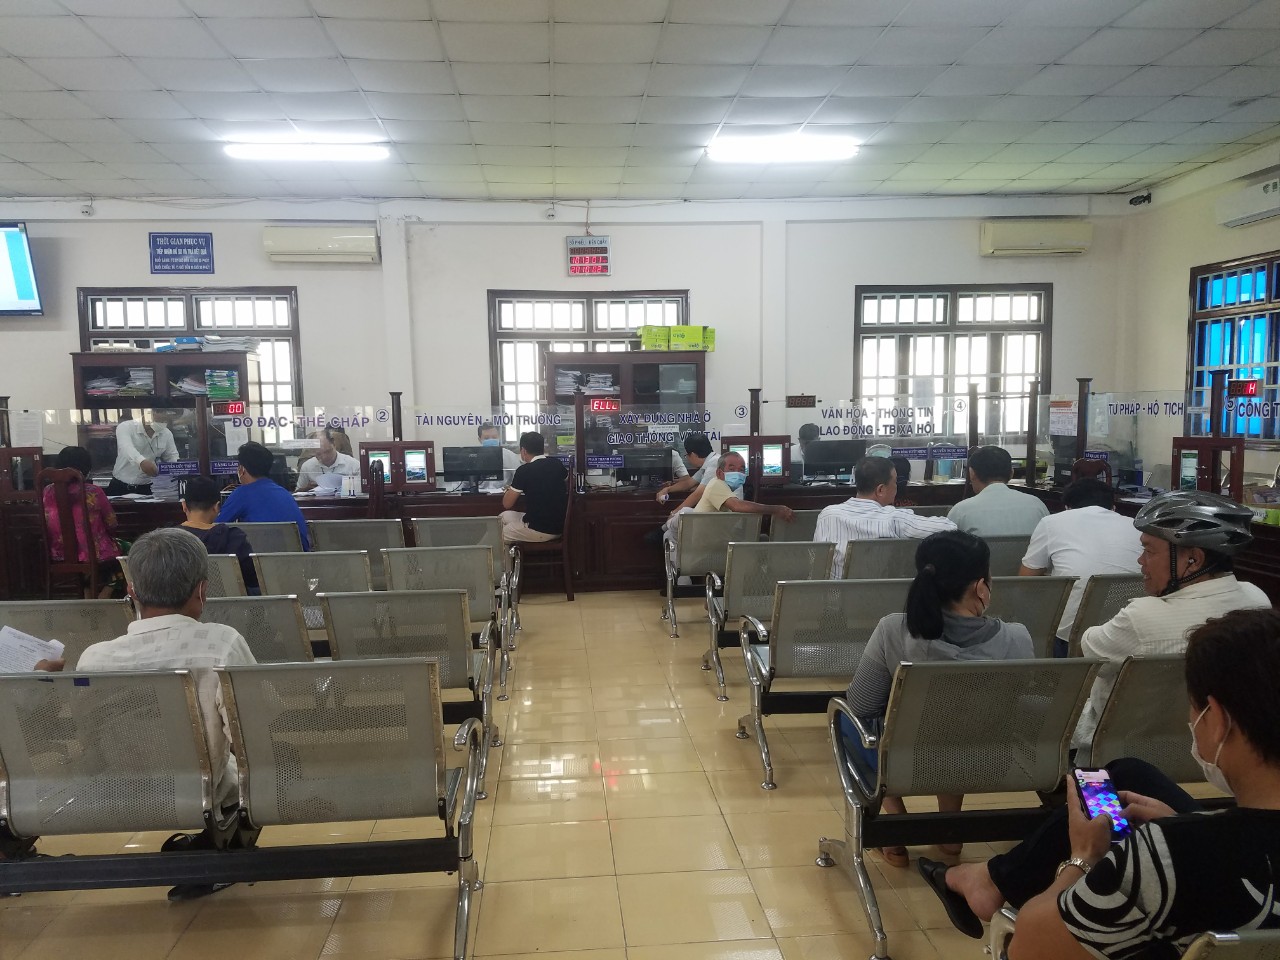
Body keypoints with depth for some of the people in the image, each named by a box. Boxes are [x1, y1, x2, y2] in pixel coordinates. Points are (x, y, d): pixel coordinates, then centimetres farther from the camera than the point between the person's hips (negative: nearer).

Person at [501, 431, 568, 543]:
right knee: (505, 516, 24)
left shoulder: (524, 470, -15)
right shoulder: (557, 464, 1)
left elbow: (507, 504, -8)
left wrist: (510, 489, 13)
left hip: (539, 531, -6)